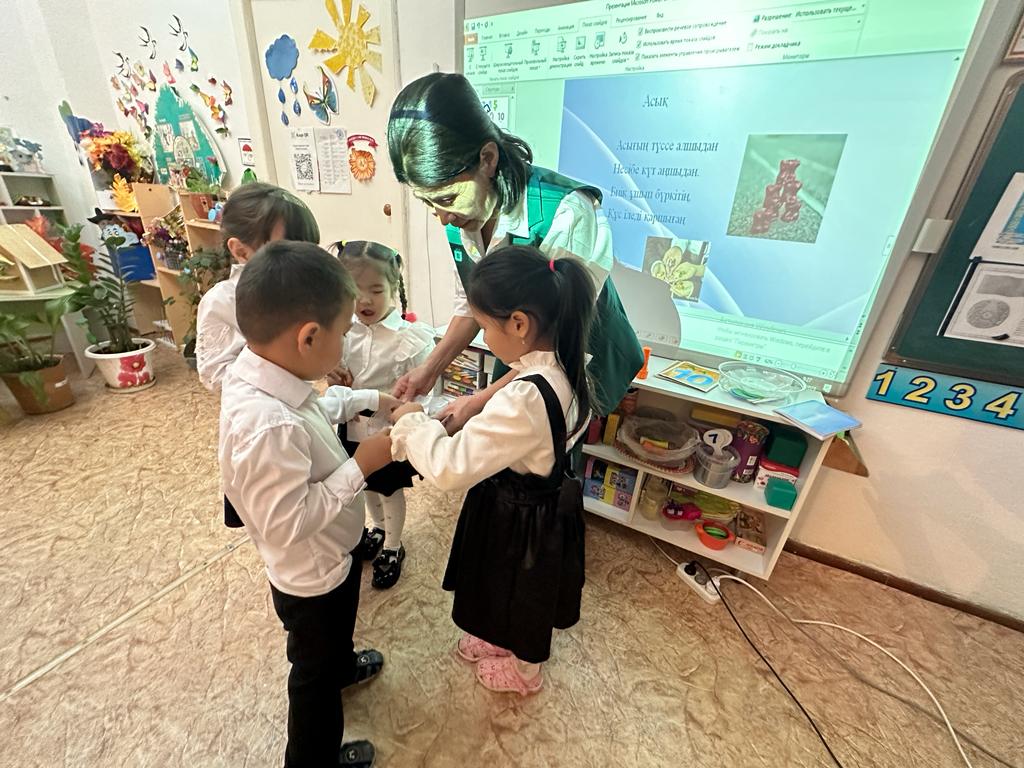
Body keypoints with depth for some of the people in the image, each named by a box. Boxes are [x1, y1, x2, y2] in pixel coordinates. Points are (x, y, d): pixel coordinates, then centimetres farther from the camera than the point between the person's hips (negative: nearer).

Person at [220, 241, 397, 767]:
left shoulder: (257, 376, -14)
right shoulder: (269, 427, -42)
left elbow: (314, 407, 5)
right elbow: (287, 523, -35)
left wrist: (367, 399, -2)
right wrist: (360, 466, -30)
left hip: (326, 559, 8)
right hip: (310, 575, -7)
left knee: (333, 636, 37)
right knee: (313, 670, 23)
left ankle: (341, 666, 68)